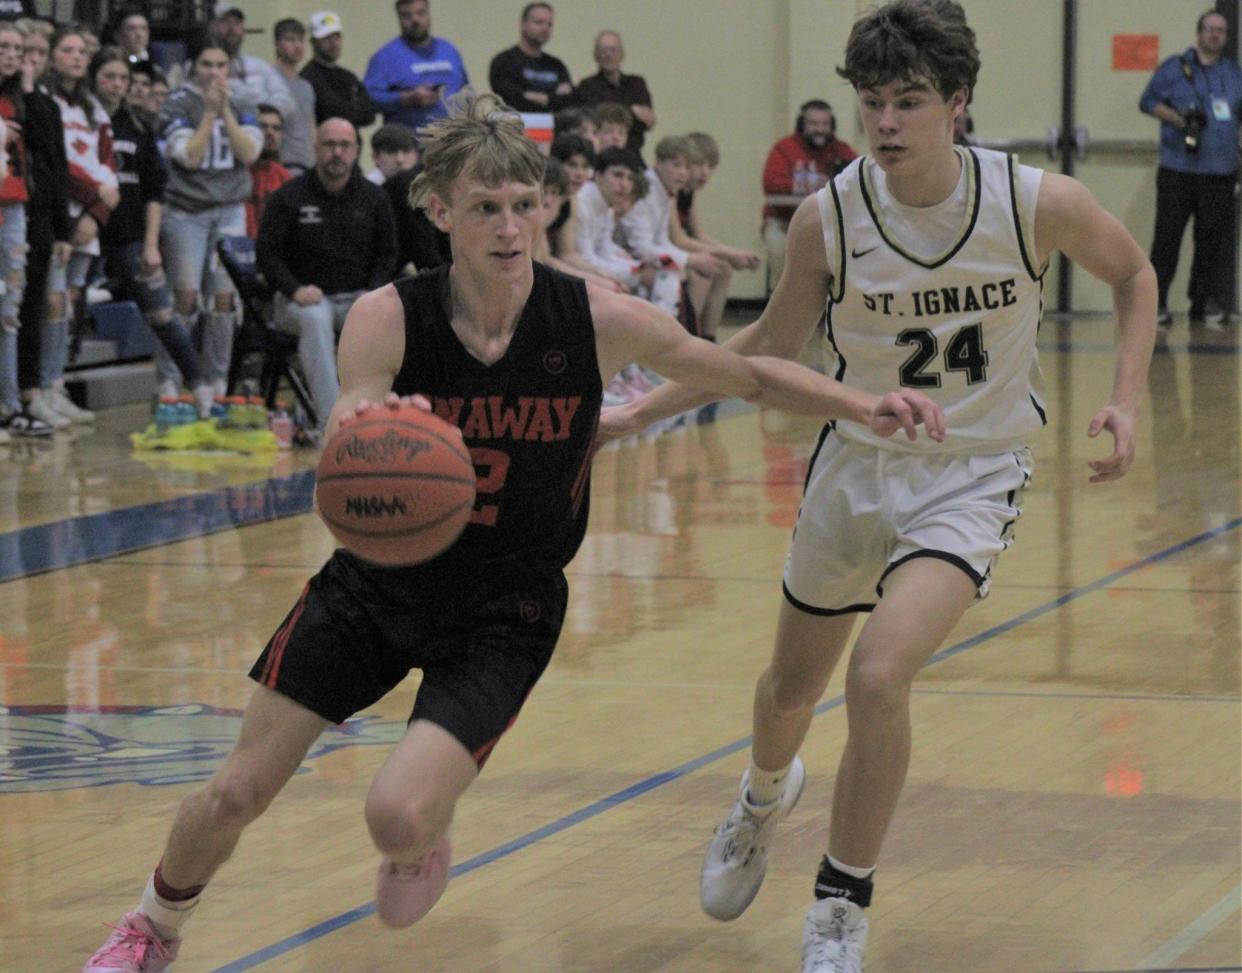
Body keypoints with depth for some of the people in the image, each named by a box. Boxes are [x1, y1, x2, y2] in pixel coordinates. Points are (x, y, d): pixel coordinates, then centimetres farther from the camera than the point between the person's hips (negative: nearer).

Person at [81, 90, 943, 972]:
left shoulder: (598, 322, -17)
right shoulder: (385, 321, -18)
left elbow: (753, 377, -5)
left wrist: (867, 407, -19)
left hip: (504, 614, -1)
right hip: (376, 584, 1)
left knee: (400, 817, -21)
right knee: (236, 794, 5)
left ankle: (425, 840, 19)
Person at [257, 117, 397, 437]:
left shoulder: (373, 198, 10)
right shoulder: (288, 198, 1)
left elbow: (387, 255, 14)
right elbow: (267, 252, -2)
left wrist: (373, 294, -6)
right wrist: (295, 290, -18)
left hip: (357, 298, 3)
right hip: (303, 299, -2)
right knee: (315, 318, -38)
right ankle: (330, 419, -43)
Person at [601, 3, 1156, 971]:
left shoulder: (1038, 203, -18)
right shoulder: (829, 217, -14)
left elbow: (1133, 275, 3)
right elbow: (771, 343, 3)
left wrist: (1127, 401, -8)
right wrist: (641, 412, -3)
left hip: (971, 480, -3)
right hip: (858, 465, 3)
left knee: (879, 674, -25)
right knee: (793, 686, 19)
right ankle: (766, 796, 58)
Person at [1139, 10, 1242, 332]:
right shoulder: (1174, 69, 5)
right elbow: (1148, 101, 4)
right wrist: (1177, 119, -11)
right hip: (1178, 170, -3)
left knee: (1213, 240, 5)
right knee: (1167, 237, -6)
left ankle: (1205, 306, 13)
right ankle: (1156, 304, -2)